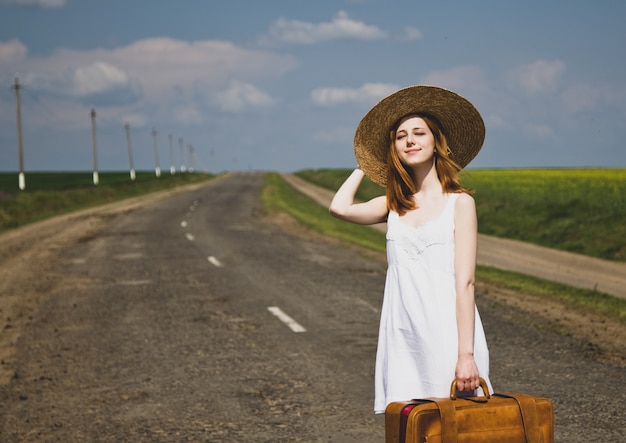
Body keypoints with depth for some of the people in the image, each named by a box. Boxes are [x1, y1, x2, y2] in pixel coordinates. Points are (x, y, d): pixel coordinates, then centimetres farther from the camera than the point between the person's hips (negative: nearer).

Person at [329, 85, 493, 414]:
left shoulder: (459, 202, 0)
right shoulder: (394, 205, 12)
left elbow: (465, 282, -7)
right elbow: (340, 208, -8)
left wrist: (466, 354, -14)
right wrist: (365, 164, 10)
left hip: (447, 333, -4)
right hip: (403, 338, 4)